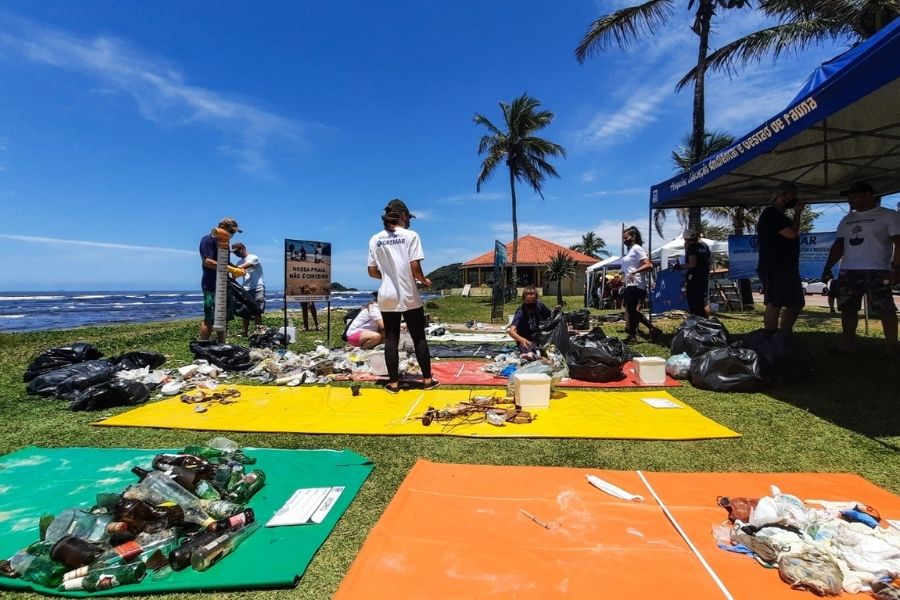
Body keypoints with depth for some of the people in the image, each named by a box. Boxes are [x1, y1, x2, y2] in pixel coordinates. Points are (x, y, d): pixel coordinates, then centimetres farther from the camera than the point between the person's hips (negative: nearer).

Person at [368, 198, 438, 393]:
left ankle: (393, 382, 13)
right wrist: (424, 280, 5)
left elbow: (372, 271, 5)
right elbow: (415, 268, -14)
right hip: (409, 297, -3)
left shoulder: (375, 239, 3)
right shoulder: (410, 235, -8)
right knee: (419, 338, 9)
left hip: (387, 297, 3)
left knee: (391, 339, 8)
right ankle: (427, 379, 17)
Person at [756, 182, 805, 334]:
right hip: (774, 269, -11)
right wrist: (798, 213, -6)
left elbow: (792, 235, 28)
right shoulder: (771, 214, -9)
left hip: (787, 268, 11)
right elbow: (792, 233, -17)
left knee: (796, 304, 13)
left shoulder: (780, 216, 23)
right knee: (774, 305, -10)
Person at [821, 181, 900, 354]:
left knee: (886, 310, -4)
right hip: (848, 271, 6)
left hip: (877, 271, -6)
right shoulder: (846, 220, 17)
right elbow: (838, 246, 16)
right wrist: (828, 268, 7)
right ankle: (847, 344, 11)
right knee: (847, 308, 6)